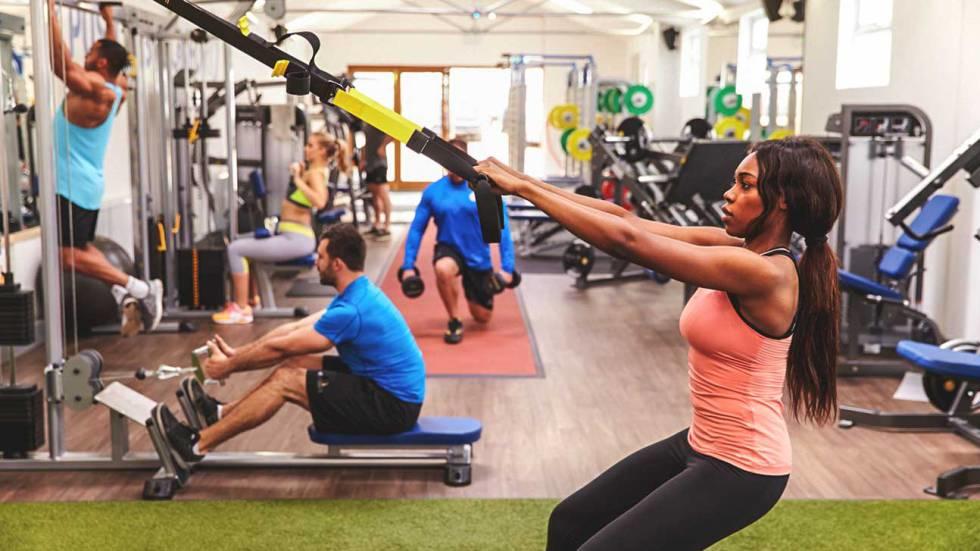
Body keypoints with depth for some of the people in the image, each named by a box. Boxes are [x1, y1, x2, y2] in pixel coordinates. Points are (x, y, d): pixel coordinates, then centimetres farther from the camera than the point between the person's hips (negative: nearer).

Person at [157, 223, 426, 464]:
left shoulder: (351, 310, -22)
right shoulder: (360, 293, 9)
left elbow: (281, 347, -13)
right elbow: (294, 329, 14)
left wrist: (228, 367, 1)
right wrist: (236, 354, 14)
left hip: (392, 405, -10)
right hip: (391, 389, 10)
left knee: (285, 381, -9)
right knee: (295, 363, 11)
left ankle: (198, 444, 0)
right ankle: (222, 413, 24)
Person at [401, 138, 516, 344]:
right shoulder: (432, 191, -8)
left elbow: (502, 228, -11)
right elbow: (417, 229, -2)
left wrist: (507, 267, -17)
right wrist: (408, 265, -9)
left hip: (478, 257, 1)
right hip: (449, 249, -1)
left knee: (483, 317, 7)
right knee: (443, 269, -38)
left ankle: (471, 292, 44)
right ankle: (454, 322, -13)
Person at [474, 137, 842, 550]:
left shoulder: (766, 273, -24)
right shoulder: (732, 249, 2)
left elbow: (629, 241, -26)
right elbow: (627, 220, 0)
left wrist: (523, 188, -22)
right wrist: (525, 182, -7)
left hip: (740, 468, -9)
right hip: (700, 447, 9)